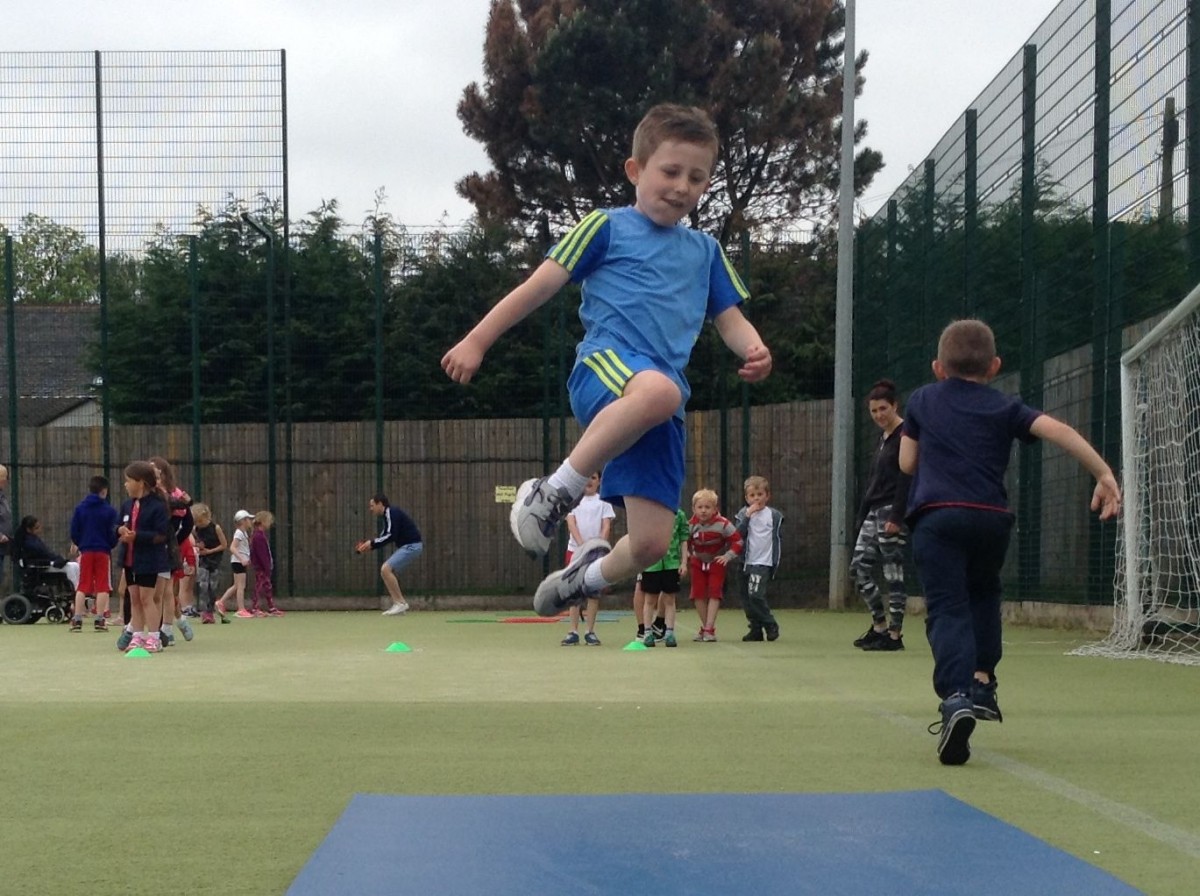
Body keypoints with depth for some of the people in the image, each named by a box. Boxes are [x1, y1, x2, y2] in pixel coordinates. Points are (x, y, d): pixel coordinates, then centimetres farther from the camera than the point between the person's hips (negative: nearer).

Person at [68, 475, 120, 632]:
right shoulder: (109, 510, -5)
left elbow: (74, 532, 2)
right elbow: (113, 534, -3)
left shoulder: (79, 508, 3)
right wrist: (111, 545, 17)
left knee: (82, 587, 7)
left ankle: (77, 620, 3)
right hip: (103, 551, -2)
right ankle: (100, 620, -2)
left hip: (85, 550, 3)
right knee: (102, 587, 2)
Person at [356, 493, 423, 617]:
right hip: (407, 546, 10)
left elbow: (391, 536, -22)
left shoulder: (391, 513, -13)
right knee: (386, 571, 12)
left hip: (412, 546, -10)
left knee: (386, 569, -19)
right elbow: (384, 538, 18)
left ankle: (400, 603, -14)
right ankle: (400, 606, 11)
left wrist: (372, 543, -17)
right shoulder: (388, 515, 17)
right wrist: (368, 544, 5)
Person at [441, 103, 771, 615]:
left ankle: (590, 575, 32)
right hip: (604, 366, -5)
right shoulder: (607, 227, 11)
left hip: (663, 400, 5)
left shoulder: (705, 251, 25)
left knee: (651, 544, -5)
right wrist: (476, 342, 4)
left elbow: (730, 319, 25)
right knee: (659, 389, -43)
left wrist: (754, 351, 1)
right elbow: (540, 286, 9)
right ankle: (556, 491, -25)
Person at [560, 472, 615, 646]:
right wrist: (582, 544, -18)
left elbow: (606, 526, 0)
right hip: (575, 549, 0)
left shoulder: (603, 501, 7)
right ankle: (573, 632, 2)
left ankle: (590, 632, 4)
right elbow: (571, 523, -3)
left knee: (593, 592, 0)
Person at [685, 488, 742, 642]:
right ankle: (704, 626, 14)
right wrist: (685, 563, 1)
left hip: (717, 562, -3)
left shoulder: (722, 524, -22)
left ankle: (709, 629, -10)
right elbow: (686, 544, 3)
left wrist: (727, 556, -25)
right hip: (698, 563, 3)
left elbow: (737, 541, -15)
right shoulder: (691, 525, -11)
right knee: (698, 594, 0)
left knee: (714, 593, -10)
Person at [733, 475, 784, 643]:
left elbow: (778, 540, 7)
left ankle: (771, 626, -4)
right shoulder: (743, 514, 7)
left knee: (756, 594, -18)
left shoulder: (774, 515, 3)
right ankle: (756, 630, 17)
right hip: (746, 562, 4)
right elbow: (737, 534, -7)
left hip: (763, 562, -4)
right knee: (746, 597, 6)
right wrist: (747, 515, -14)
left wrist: (776, 563, 4)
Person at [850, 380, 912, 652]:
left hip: (892, 513, -9)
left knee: (893, 574, -5)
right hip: (873, 512, 9)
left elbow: (906, 479, -16)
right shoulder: (883, 438, 17)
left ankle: (895, 633, 1)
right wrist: (862, 515, 18)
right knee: (859, 568, 6)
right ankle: (879, 625, 15)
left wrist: (896, 517, -20)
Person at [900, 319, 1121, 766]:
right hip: (992, 517, 2)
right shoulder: (1005, 407, 15)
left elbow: (907, 463, 18)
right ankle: (982, 682, 22)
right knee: (983, 595, 30)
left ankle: (957, 698, -33)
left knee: (947, 609, -10)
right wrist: (1104, 474, -5)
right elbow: (1057, 430, -1)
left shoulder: (922, 401, 18)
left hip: (937, 515, -2)